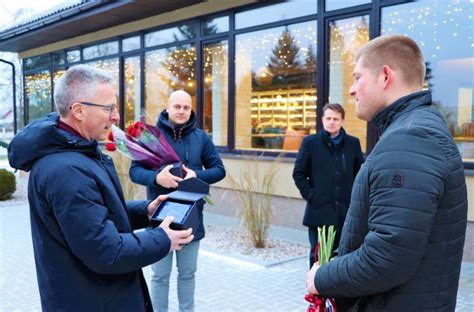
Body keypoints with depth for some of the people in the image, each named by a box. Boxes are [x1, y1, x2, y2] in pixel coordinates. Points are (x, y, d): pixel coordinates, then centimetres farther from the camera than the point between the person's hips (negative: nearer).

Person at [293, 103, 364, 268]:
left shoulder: (353, 143, 4)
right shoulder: (310, 142, 0)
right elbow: (298, 173, 2)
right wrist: (310, 195, -6)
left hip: (346, 212, 2)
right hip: (318, 211, -1)